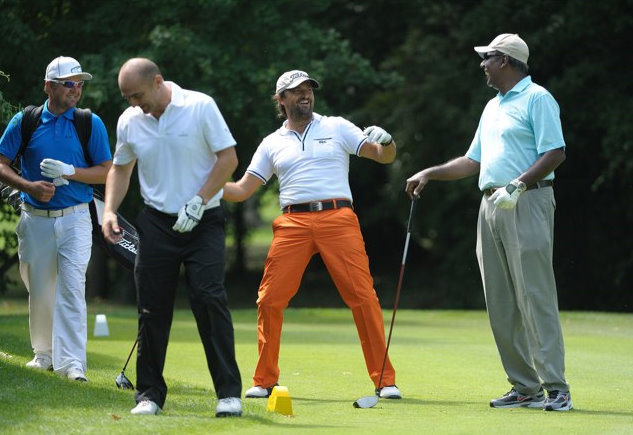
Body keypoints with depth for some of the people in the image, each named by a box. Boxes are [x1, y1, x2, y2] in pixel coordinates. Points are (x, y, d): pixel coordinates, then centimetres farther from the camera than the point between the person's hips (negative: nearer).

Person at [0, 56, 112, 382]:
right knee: (39, 291, 10)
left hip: (74, 220, -2)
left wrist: (70, 172, -14)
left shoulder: (91, 123, 2)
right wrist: (29, 186, -13)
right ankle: (44, 353, 27)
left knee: (72, 287, -13)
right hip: (35, 220, 2)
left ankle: (72, 362, -17)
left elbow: (107, 172, 2)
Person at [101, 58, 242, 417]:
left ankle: (229, 392, -10)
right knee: (152, 309, 1)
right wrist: (110, 210, 3)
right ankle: (150, 393, 10)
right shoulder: (129, 121, 4)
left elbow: (228, 158, -7)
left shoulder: (201, 107, -9)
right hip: (157, 223, 4)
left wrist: (197, 203, -14)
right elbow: (121, 169, 18)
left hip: (203, 222, -4)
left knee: (210, 299, -13)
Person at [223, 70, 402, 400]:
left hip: (338, 220, -2)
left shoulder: (336, 128, 13)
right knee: (269, 299, -6)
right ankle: (264, 381, 7)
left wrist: (386, 141, -15)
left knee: (363, 296, -10)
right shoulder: (272, 144, 17)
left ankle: (385, 380, -4)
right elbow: (241, 190, 15)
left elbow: (385, 157, 9)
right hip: (293, 224, 2)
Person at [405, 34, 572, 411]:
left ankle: (556, 388, -15)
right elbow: (474, 161, 29)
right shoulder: (493, 107, 23)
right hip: (491, 207, 9)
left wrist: (519, 184, -22)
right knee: (501, 304, 3)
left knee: (535, 296, -13)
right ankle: (526, 387, 6)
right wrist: (430, 174, 21)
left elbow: (555, 153, -13)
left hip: (526, 205, -9)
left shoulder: (537, 99, -4)